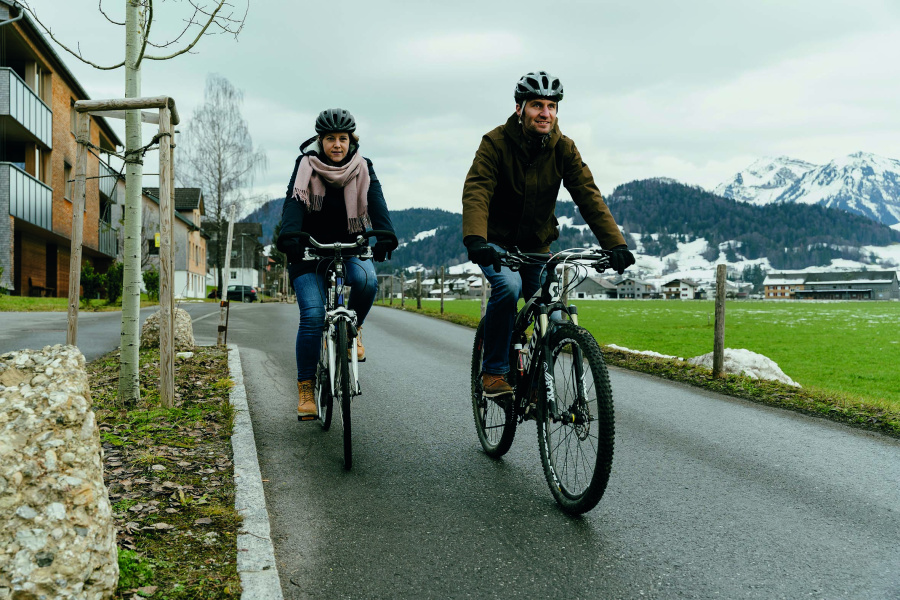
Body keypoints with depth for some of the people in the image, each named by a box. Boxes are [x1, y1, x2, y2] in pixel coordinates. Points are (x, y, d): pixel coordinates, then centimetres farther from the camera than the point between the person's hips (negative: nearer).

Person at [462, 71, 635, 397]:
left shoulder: (563, 148, -10)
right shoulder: (496, 142, -19)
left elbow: (589, 196, -17)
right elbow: (476, 192, -31)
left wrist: (615, 244, -30)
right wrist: (475, 241, -49)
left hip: (536, 244, 4)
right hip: (497, 241, -4)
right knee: (508, 286, -31)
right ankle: (494, 371, -15)